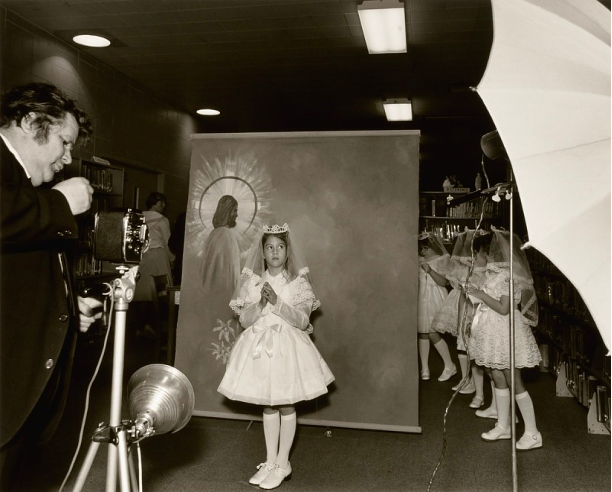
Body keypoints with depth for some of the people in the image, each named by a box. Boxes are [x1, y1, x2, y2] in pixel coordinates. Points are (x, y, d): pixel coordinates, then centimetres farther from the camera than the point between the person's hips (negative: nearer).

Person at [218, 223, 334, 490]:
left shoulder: (298, 282, -5)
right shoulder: (251, 281, 1)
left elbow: (302, 320, -12)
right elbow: (245, 320, -2)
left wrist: (277, 302, -22)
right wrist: (260, 303, -20)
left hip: (288, 346, -2)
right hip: (260, 347, 3)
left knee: (286, 406, 5)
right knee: (268, 405, 12)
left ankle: (282, 464, 19)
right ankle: (270, 462, 26)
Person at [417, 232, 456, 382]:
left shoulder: (442, 260, -5)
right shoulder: (420, 260, 8)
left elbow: (443, 282, -13)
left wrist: (430, 270, -25)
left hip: (435, 299, -5)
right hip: (422, 298, 5)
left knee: (433, 334, -9)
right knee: (422, 334, 5)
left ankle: (450, 365, 9)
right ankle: (424, 369, 14)